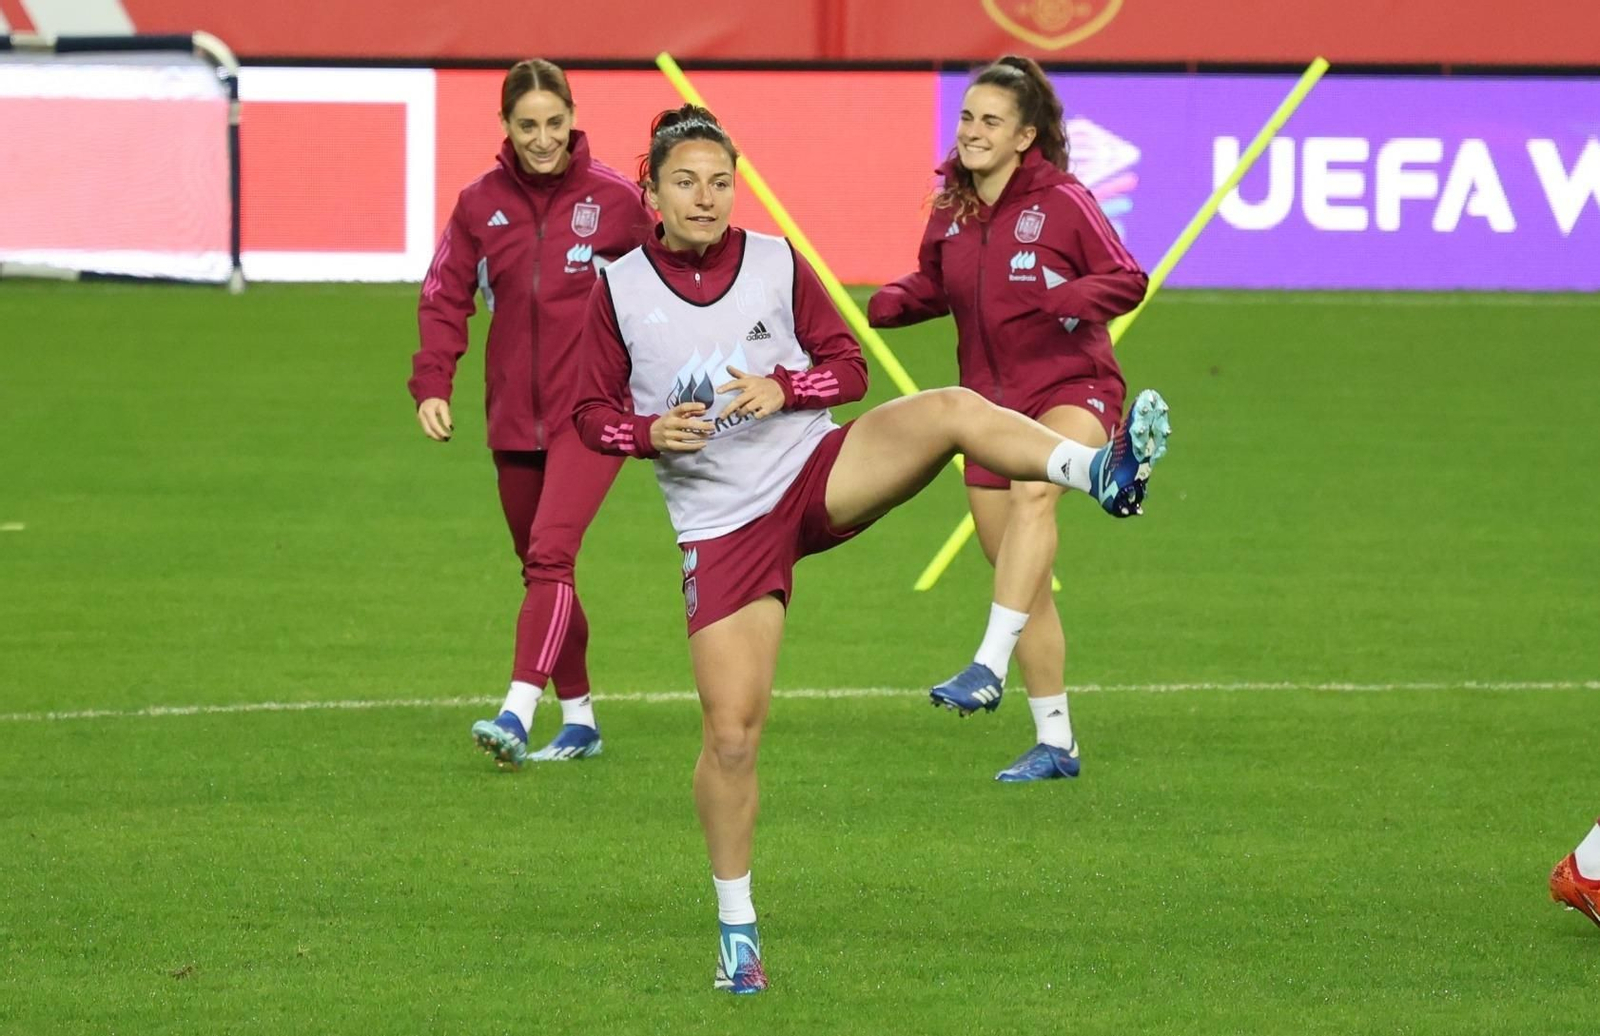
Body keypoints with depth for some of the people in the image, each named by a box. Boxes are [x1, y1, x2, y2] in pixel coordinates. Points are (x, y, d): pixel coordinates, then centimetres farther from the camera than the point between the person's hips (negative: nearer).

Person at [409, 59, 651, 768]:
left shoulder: (613, 199, -4)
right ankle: (579, 719, 25)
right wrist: (431, 384, -8)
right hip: (514, 415, 5)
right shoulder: (481, 203, 4)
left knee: (551, 552, -20)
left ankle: (518, 711, -29)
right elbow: (445, 298, 4)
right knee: (540, 565, 12)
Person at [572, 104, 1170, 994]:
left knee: (954, 411, -27)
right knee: (731, 732, -4)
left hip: (819, 471, 1)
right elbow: (594, 413, 4)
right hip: (724, 529, -1)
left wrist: (783, 387, -15)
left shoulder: (777, 263, 1)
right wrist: (651, 432, -18)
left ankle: (1100, 474, -46)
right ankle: (738, 927, 11)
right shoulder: (619, 292, -2)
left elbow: (849, 365, 6)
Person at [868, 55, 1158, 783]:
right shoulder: (951, 210, 4)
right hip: (994, 401, 6)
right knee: (1023, 583, 10)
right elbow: (936, 285, 18)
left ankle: (989, 667, -45)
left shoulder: (1062, 203, -10)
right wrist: (893, 302, -3)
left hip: (1072, 388, -6)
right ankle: (1054, 742, 21)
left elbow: (1128, 280, -8)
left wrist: (1073, 298, -27)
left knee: (1032, 490, -38)